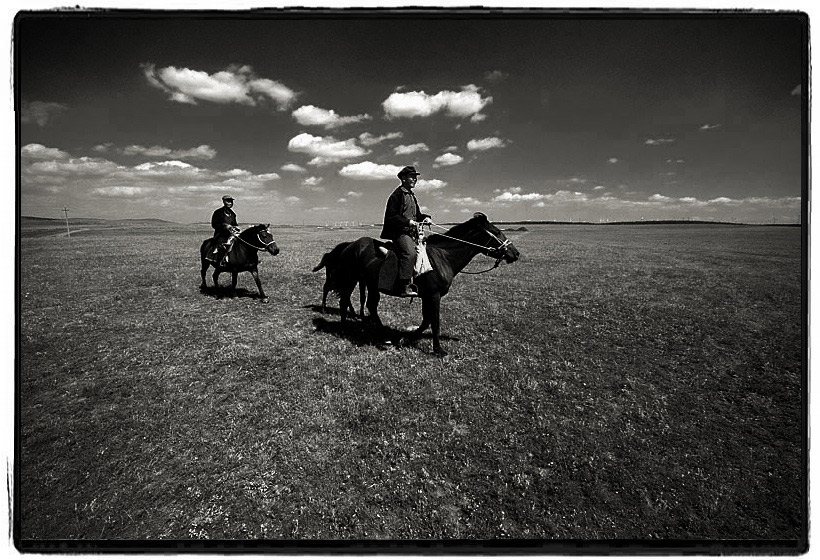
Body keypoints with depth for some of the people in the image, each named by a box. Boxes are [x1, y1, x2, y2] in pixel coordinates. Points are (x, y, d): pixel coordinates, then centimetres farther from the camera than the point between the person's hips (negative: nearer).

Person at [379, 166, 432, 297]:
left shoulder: (412, 196, 24)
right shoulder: (397, 195, -4)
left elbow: (417, 215, 30)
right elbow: (391, 217, -10)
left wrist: (425, 217, 8)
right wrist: (408, 221, -20)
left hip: (412, 233, 10)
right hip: (400, 232, -10)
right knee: (410, 253, -28)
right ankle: (404, 287, -33)